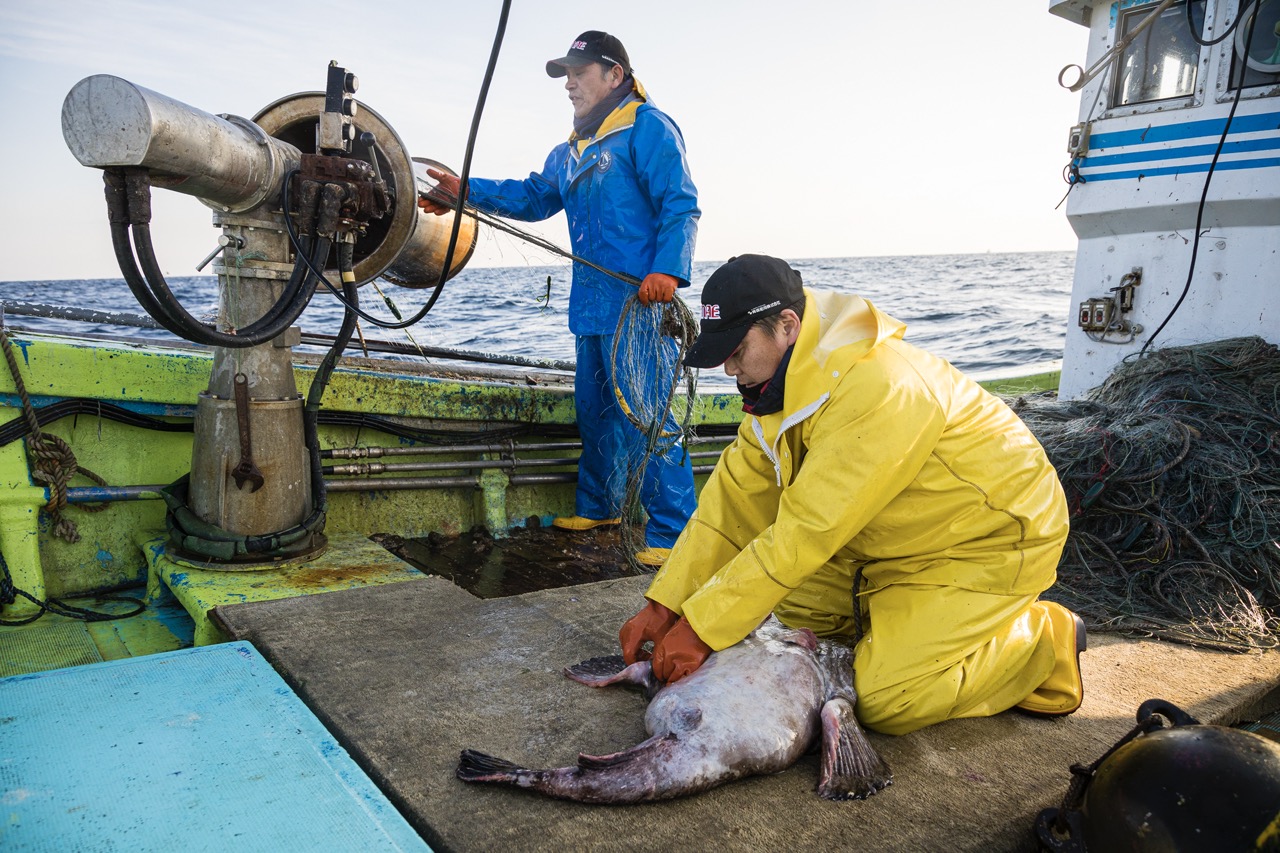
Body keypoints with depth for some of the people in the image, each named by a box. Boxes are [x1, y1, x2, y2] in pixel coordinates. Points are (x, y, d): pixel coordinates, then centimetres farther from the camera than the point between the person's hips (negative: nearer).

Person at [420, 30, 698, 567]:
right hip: (592, 306, 9)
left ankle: (673, 533, -3)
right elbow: (533, 197, 20)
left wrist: (667, 270, -26)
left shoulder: (647, 127, -4)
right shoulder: (571, 150, 23)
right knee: (594, 410, 16)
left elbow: (681, 207, -12)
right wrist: (466, 191, 10)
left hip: (640, 302, -9)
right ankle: (598, 506, 32)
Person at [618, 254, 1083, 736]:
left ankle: (1047, 638, 5)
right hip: (908, 538, 8)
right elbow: (735, 498, -7)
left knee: (887, 703, -15)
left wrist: (701, 627, -29)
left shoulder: (878, 390, -35)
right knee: (792, 604, 2)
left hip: (995, 536, -8)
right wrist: (664, 605, -13)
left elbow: (805, 532, -34)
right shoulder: (781, 380, -6)